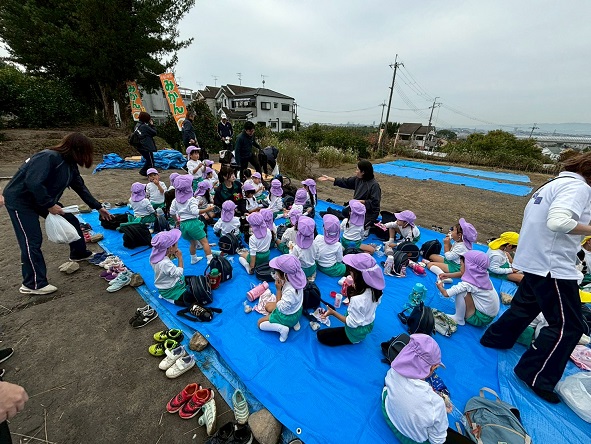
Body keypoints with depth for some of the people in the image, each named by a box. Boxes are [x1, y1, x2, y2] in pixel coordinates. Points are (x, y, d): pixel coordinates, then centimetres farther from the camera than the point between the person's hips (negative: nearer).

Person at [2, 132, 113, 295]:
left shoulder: (70, 164, 1)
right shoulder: (49, 157, -26)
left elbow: (80, 187, 10)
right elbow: (33, 183, -35)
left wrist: (98, 207, 13)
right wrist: (50, 205, -28)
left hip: (44, 199, 9)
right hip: (19, 200, -9)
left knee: (71, 220, 10)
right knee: (32, 240, -10)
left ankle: (79, 253, 32)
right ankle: (33, 284, 1)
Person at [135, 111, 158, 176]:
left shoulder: (137, 125, 10)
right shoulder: (145, 126, -16)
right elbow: (154, 133, -11)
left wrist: (150, 125, 7)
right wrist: (152, 125, 1)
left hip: (140, 147, 9)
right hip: (146, 147, -9)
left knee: (148, 160, 25)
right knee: (151, 162, 2)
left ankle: (143, 171, 22)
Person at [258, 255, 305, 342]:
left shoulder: (290, 291, -42)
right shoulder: (295, 278, -20)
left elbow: (281, 308, -28)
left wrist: (278, 289, -29)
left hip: (288, 316, -7)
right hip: (296, 309, 7)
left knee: (260, 323, 6)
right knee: (268, 306, 26)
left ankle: (282, 328, -6)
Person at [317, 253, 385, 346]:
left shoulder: (357, 299, -40)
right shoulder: (374, 288, -18)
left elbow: (352, 323, -26)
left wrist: (333, 312, -22)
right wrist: (355, 289, -3)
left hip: (356, 333, -7)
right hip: (369, 325, 7)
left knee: (320, 335, 2)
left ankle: (352, 340, 5)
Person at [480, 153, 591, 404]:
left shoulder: (554, 184, 15)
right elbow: (558, 221, -29)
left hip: (535, 261, 9)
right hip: (553, 266, -9)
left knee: (525, 306, 24)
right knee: (568, 325, 1)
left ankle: (495, 338, 38)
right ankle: (536, 377, 10)